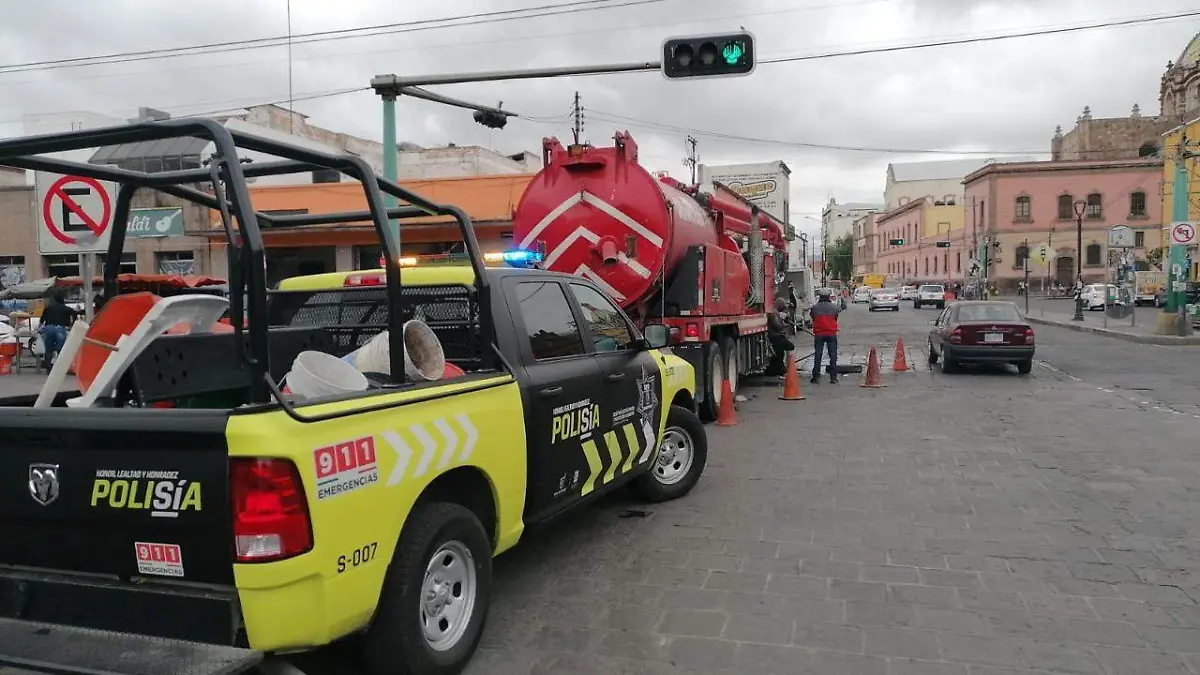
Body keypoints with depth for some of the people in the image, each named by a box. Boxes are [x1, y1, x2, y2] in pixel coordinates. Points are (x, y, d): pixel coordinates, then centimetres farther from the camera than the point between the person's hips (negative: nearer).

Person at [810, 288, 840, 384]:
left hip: (819, 334, 0)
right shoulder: (834, 307, -4)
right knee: (833, 356, 7)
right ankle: (833, 377, 6)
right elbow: (836, 318, 7)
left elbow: (813, 318, 5)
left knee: (817, 356, 5)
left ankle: (816, 377, 4)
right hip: (832, 334, 0)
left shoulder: (814, 307, -6)